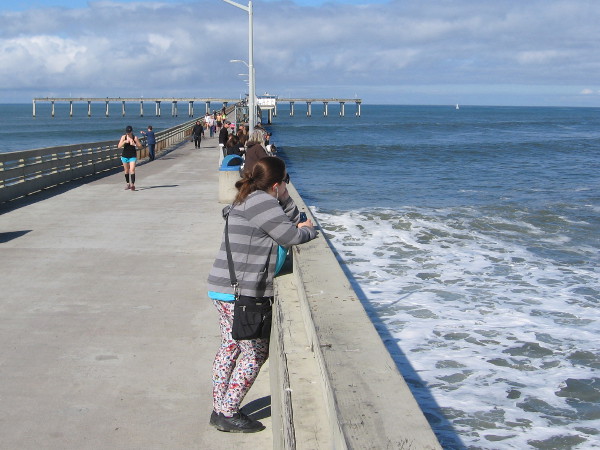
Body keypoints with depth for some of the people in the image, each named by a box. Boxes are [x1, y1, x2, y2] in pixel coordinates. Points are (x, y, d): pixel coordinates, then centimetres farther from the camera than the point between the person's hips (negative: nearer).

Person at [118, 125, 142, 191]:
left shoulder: (135, 137, -4)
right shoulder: (123, 137, 0)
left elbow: (140, 146, -2)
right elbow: (119, 146, -7)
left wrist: (134, 144, -21)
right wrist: (125, 142, -22)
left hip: (132, 156, -3)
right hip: (125, 156, 3)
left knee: (132, 170, -16)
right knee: (126, 170, 12)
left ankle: (132, 184, -20)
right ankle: (128, 184, 25)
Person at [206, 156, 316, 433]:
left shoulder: (250, 200, 16)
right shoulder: (262, 202, -16)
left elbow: (291, 220, 19)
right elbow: (291, 237, -15)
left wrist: (284, 199, 4)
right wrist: (309, 230, 5)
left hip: (224, 289, 10)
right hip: (241, 294, -10)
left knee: (230, 348, 18)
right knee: (256, 352, 1)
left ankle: (220, 410, 26)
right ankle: (228, 414, 7)